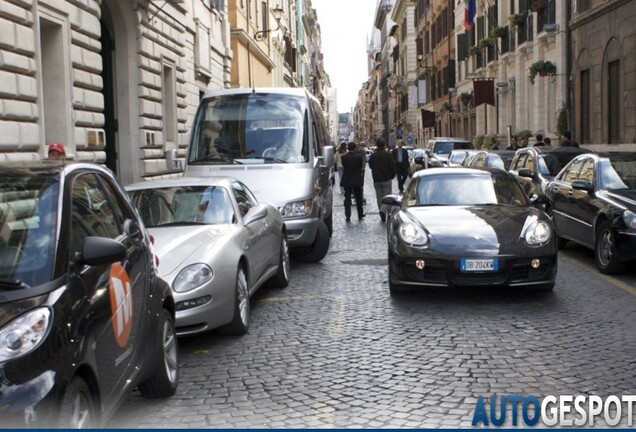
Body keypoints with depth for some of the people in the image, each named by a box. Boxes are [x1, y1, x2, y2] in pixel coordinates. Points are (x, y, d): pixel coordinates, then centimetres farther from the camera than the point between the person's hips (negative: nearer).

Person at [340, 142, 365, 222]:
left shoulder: (344, 157, -9)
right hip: (357, 181, 0)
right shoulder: (359, 157, -10)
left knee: (347, 199, 3)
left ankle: (348, 216, -3)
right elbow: (361, 167, -2)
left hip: (347, 180, 0)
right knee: (358, 198, 14)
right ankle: (360, 215, 23)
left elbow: (343, 166, 3)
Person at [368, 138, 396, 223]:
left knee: (379, 197, 10)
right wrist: (392, 176, 7)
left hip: (376, 180, 2)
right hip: (387, 180, -2)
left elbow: (370, 166, 11)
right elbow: (393, 167, -7)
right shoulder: (388, 155, -9)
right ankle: (383, 209, -18)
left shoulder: (373, 156, -1)